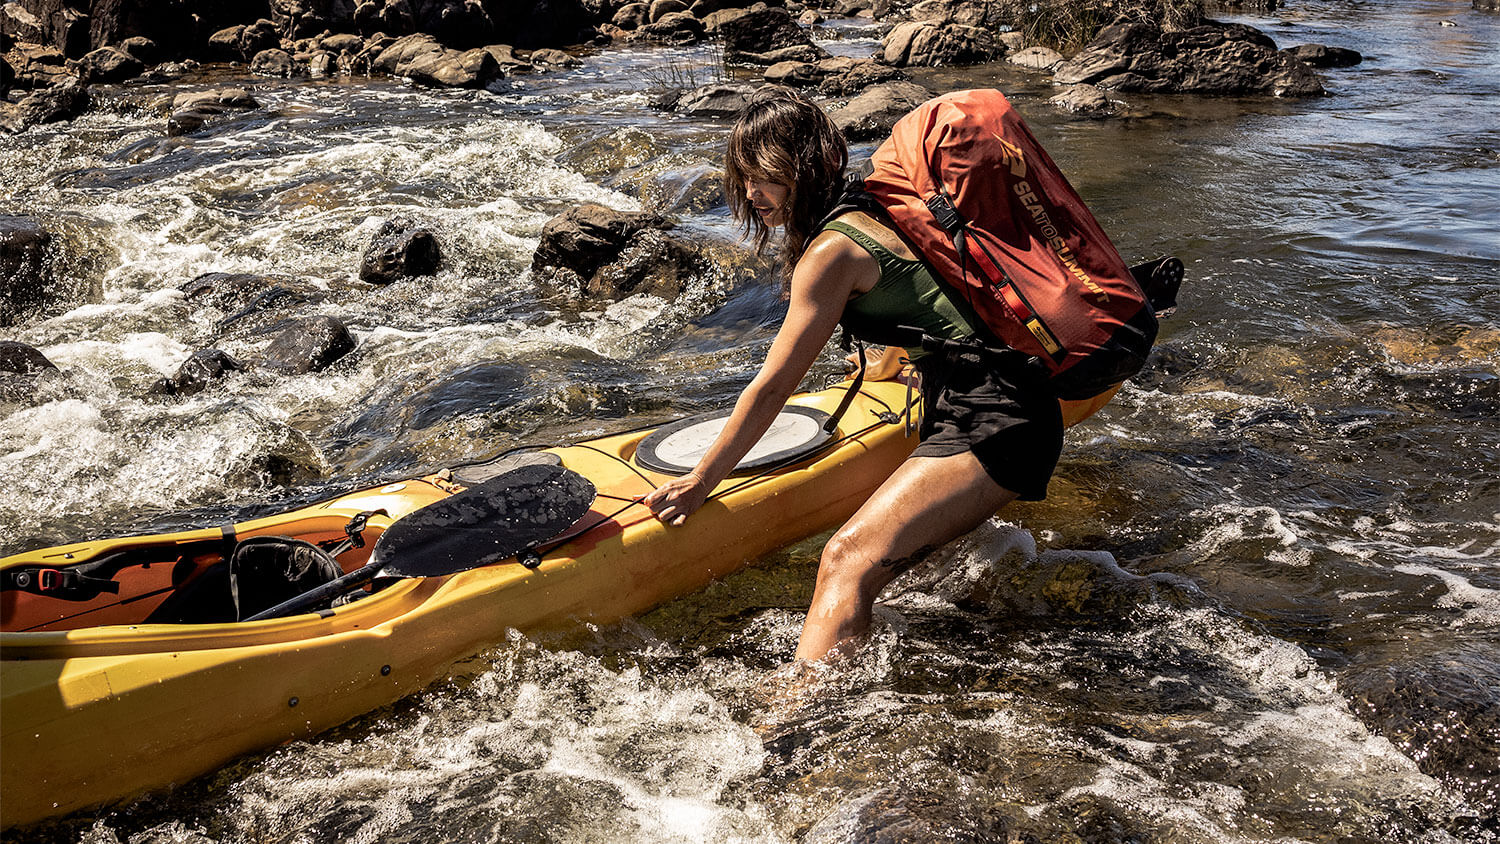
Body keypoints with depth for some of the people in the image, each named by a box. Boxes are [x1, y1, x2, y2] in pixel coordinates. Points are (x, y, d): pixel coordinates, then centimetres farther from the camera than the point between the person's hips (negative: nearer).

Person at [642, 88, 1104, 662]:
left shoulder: (832, 250, -12)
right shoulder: (868, 215, 15)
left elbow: (772, 388, -9)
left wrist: (700, 482, -1)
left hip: (993, 423, -11)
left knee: (849, 562, -24)